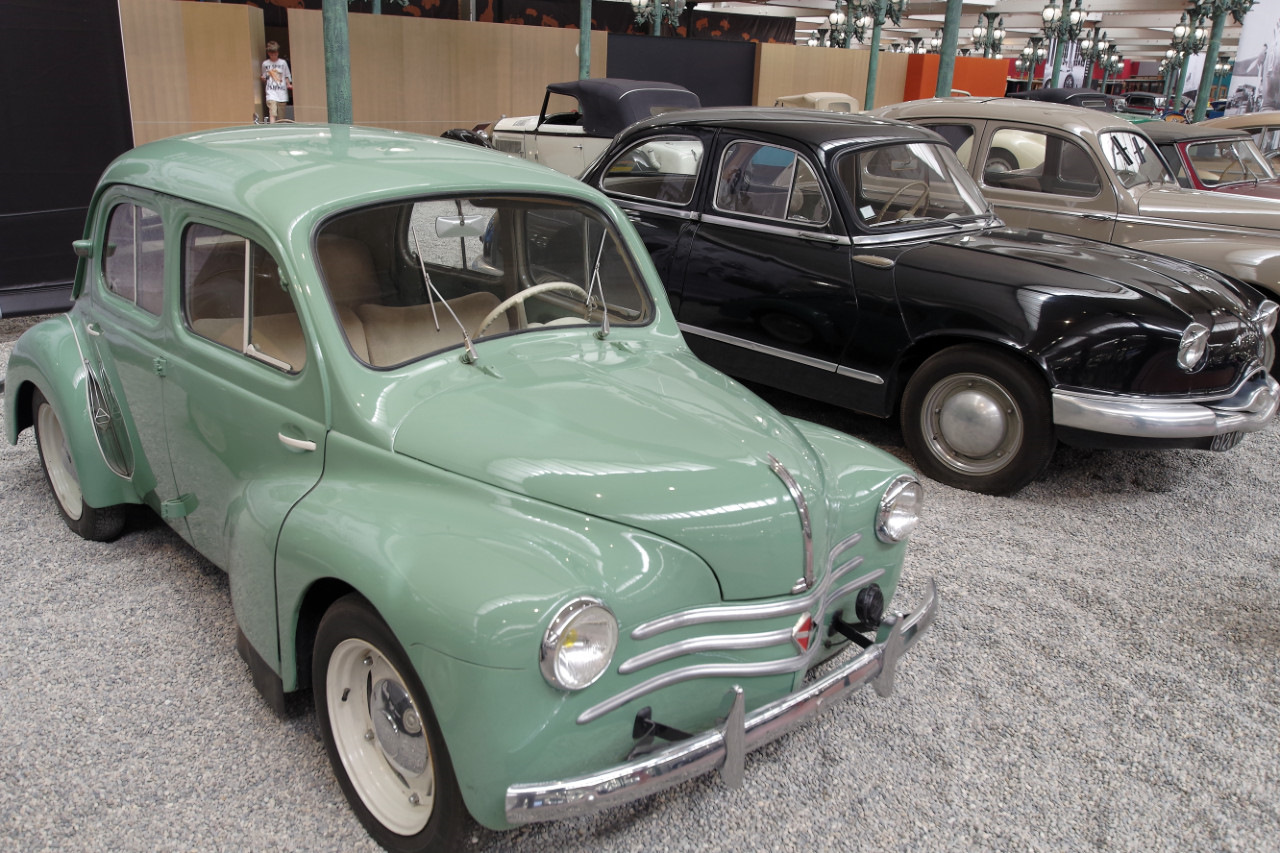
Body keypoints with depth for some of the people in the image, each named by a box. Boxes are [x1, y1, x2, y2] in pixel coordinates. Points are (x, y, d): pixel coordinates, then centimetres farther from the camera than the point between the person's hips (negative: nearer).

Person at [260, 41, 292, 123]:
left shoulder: (283, 63, 8)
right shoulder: (265, 64, 9)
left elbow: (287, 77, 12)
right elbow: (264, 79, 17)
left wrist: (289, 85, -6)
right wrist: (263, 79, -5)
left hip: (282, 93, 1)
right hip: (271, 92, -1)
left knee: (281, 118, 4)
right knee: (272, 114, -18)